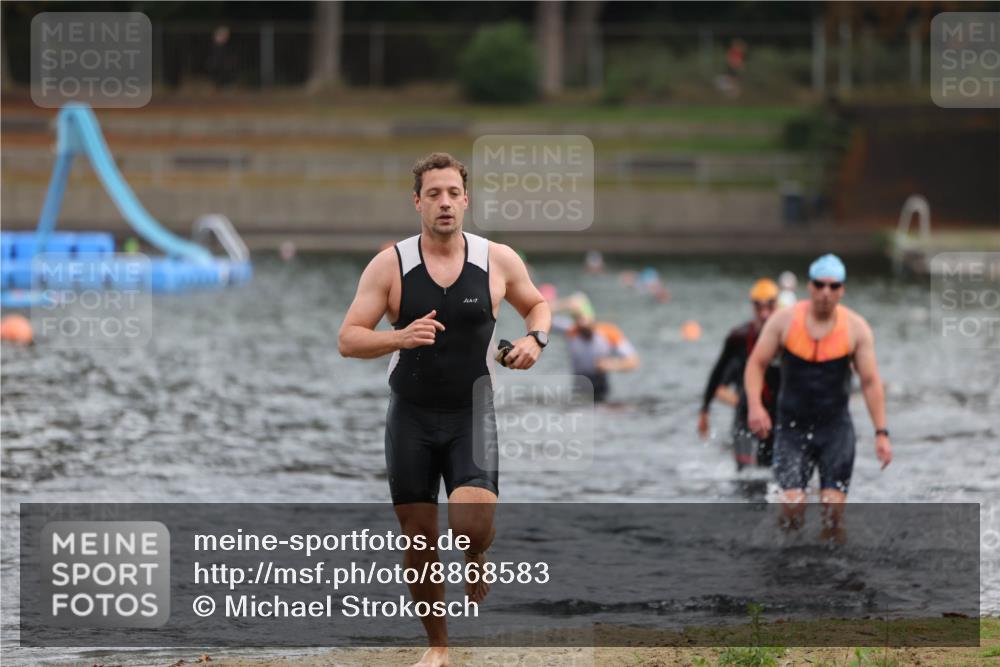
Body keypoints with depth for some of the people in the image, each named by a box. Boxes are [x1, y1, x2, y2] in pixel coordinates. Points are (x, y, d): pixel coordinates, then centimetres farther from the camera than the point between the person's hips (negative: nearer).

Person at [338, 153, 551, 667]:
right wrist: (400, 337, -26)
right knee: (418, 541, 4)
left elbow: (537, 305, 16)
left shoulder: (498, 261, -3)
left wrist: (534, 340, -6)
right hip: (411, 416, 1)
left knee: (472, 523, -22)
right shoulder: (390, 265, -6)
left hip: (472, 413, -1)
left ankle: (475, 559, 16)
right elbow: (348, 340, -7)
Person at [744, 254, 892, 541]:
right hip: (792, 427, -1)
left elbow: (870, 381, -1)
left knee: (833, 510, -9)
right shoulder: (784, 320, -5)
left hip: (836, 426, 1)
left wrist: (881, 433, -5)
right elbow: (756, 364, 1)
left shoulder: (856, 328, -4)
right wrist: (755, 405, -16)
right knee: (793, 505, -13)